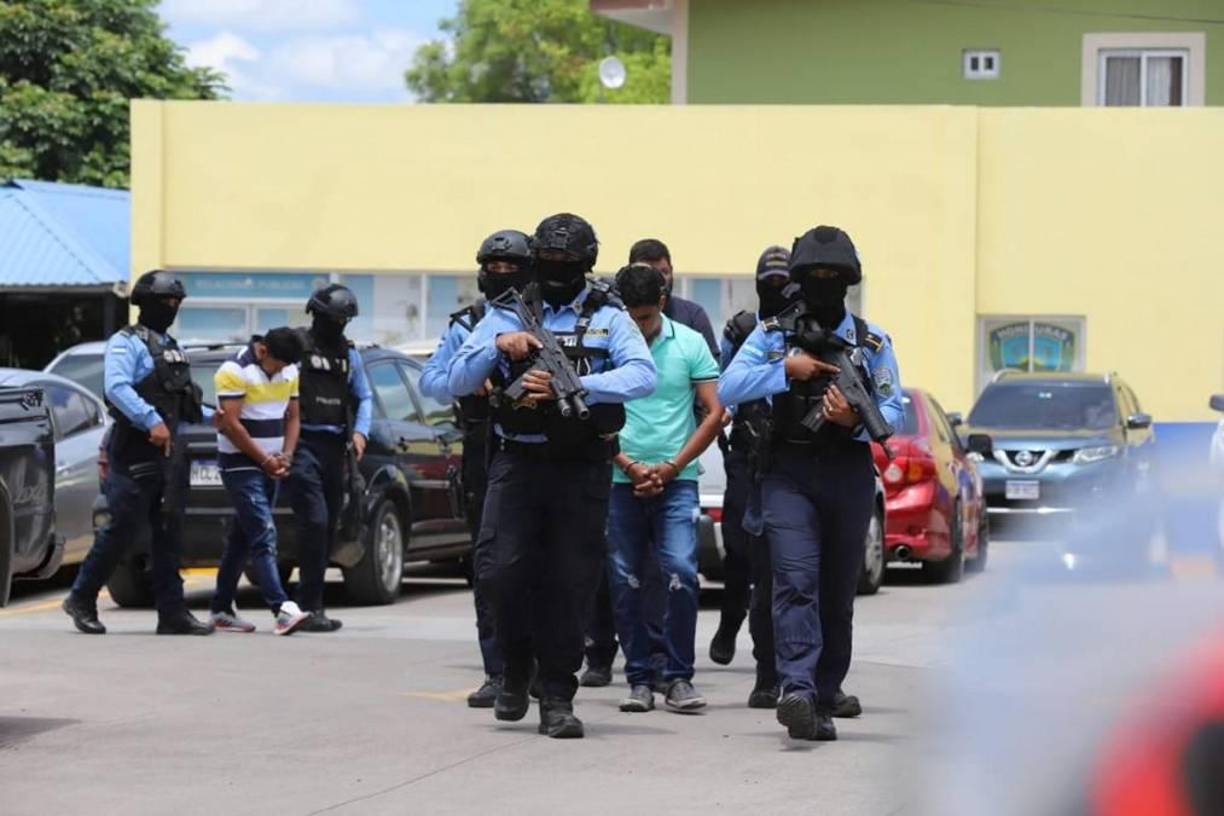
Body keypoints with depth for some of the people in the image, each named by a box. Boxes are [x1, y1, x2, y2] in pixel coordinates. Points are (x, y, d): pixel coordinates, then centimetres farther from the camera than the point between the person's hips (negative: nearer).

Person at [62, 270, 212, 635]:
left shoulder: (171, 348, 21)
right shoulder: (126, 342, -7)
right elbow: (116, 387, -22)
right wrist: (151, 421, -32)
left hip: (169, 451, 8)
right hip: (135, 451, -8)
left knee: (169, 533, 5)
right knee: (122, 529, -7)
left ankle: (172, 612, 4)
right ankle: (82, 599, 6)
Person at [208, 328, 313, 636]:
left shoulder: (289, 372, 10)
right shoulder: (235, 371, -14)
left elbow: (292, 417, 14)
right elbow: (231, 425, -17)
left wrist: (286, 456, -3)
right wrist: (265, 460, -14)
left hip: (271, 465, 7)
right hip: (240, 464, -7)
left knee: (242, 538, 11)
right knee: (263, 536, -16)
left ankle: (222, 610, 17)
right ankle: (282, 609, -26)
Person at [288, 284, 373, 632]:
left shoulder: (349, 353, 17)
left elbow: (363, 397, 23)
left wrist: (360, 431, 4)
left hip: (334, 447, 7)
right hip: (304, 446, -7)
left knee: (329, 528, 8)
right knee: (315, 522, -17)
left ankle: (310, 605, 15)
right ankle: (310, 607, -15)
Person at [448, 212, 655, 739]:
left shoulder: (608, 319, 5)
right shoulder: (505, 316, 10)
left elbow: (643, 376, -12)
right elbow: (457, 383, 8)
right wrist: (496, 347, -11)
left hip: (581, 471, -1)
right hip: (518, 463, 1)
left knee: (571, 583, -1)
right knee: (502, 570, -12)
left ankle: (558, 699, 7)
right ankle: (517, 668, 13)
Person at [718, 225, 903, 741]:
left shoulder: (872, 342, 9)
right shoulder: (772, 334, 8)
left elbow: (894, 412, 5)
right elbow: (728, 389, -1)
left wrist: (855, 421, -15)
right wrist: (786, 370, -12)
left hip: (849, 475, 2)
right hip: (789, 473, -2)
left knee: (838, 594, 5)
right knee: (795, 581, -18)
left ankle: (823, 704, 12)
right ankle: (797, 690, -30)